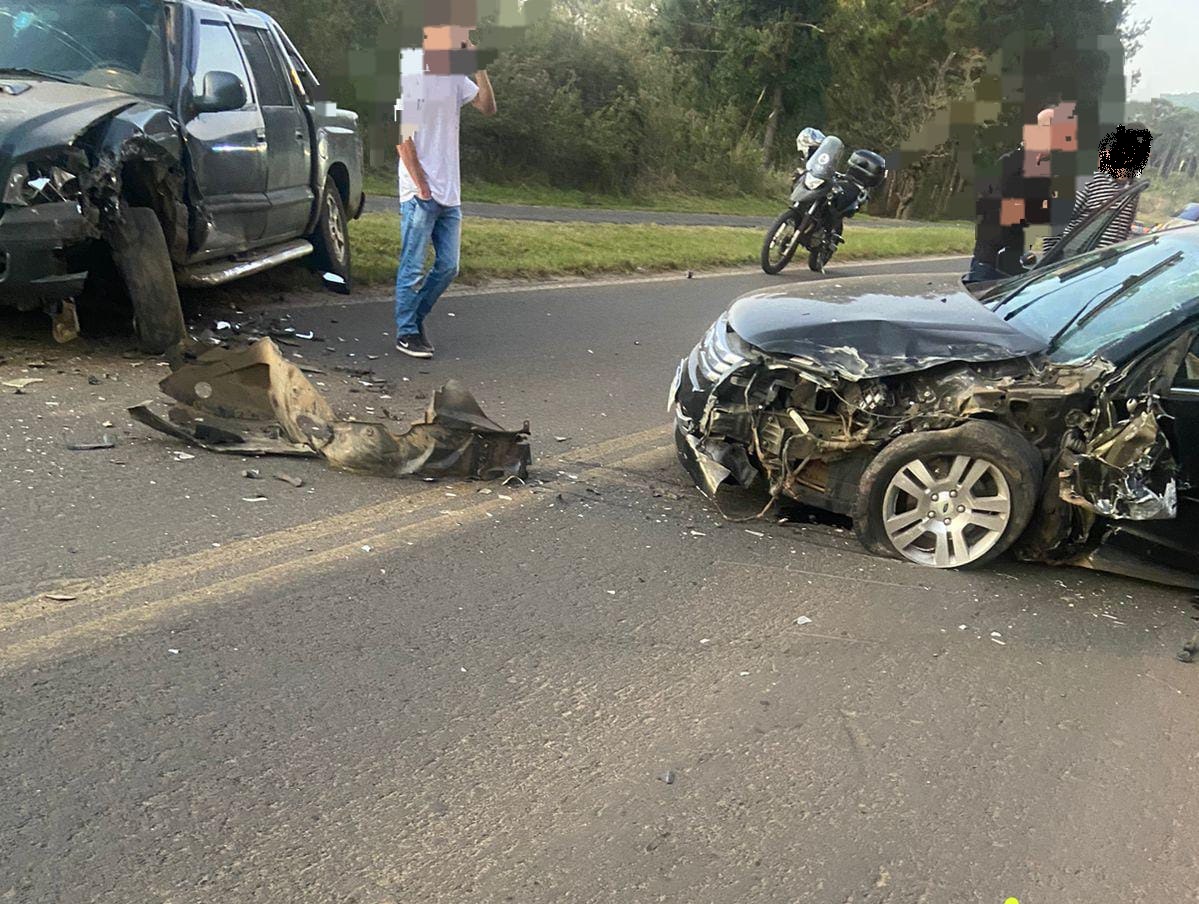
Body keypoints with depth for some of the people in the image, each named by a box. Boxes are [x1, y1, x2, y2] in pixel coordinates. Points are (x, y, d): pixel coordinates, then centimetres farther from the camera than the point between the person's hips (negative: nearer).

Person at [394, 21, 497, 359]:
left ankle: (416, 317, 27)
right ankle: (406, 333, 10)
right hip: (420, 193, -7)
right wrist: (421, 184, -13)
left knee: (448, 266, 10)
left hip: (450, 193, 7)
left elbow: (488, 108, 10)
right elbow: (402, 134, -11)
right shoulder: (410, 73, -10)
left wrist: (480, 68, -3)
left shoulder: (455, 76, 9)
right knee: (413, 268, -1)